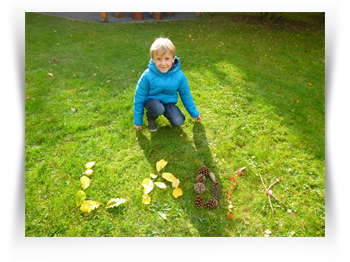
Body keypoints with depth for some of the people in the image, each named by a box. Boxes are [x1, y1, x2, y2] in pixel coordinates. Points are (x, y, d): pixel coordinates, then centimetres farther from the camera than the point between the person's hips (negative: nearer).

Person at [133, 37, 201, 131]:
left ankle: (166, 112, 12)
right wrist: (138, 121, -4)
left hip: (169, 102, 3)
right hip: (152, 99, -2)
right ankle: (150, 118, 0)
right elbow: (139, 98, -10)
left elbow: (186, 95, 1)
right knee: (158, 108, -36)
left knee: (178, 121, -21)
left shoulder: (179, 76, -17)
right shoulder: (147, 76, -22)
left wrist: (194, 113, 11)